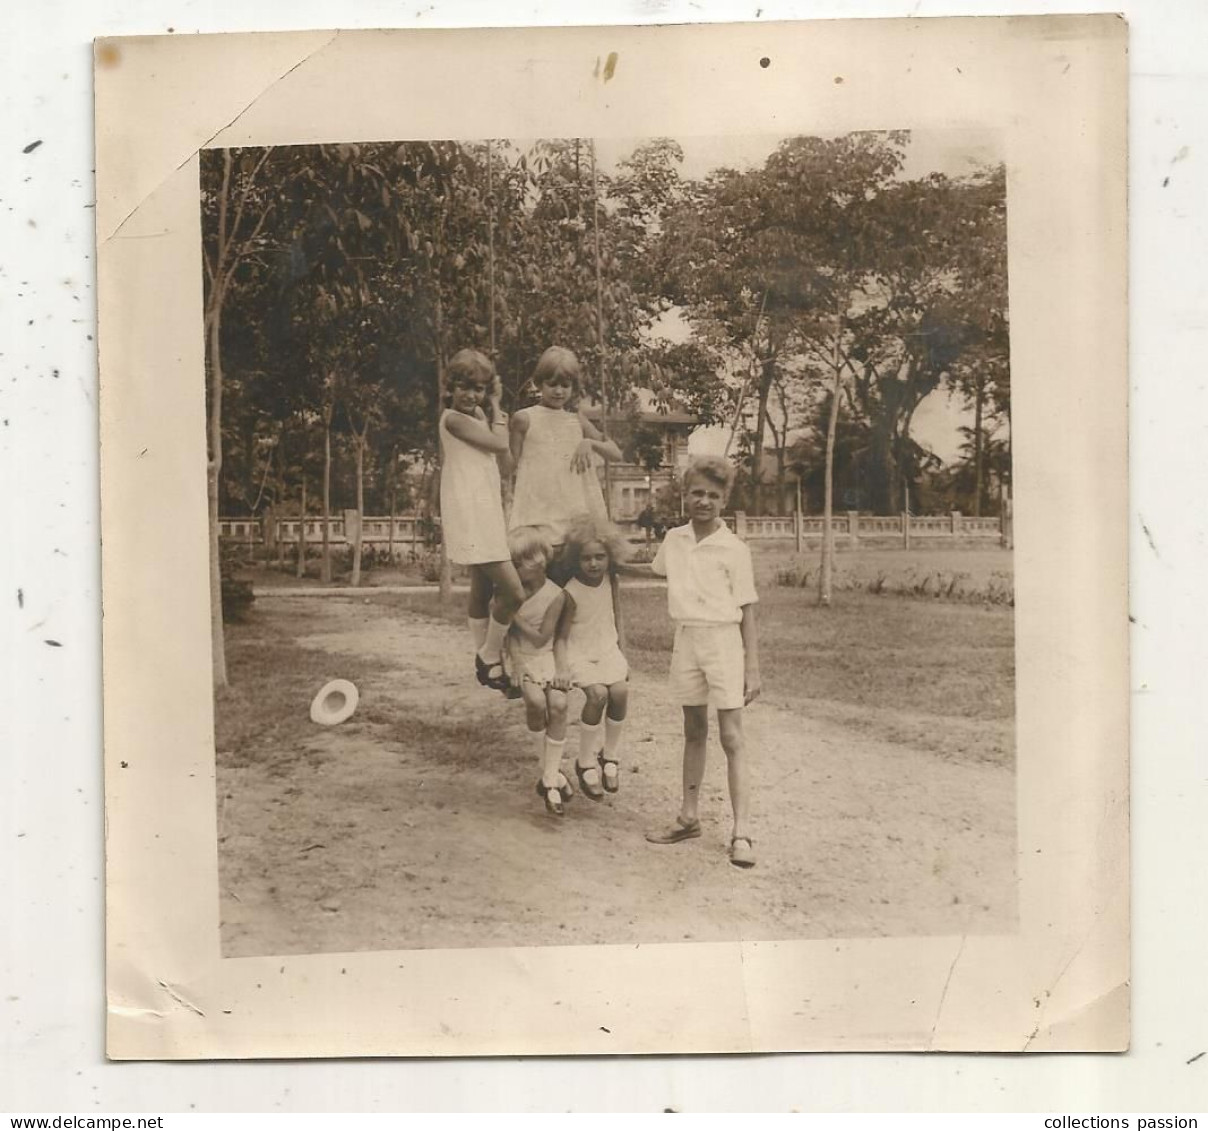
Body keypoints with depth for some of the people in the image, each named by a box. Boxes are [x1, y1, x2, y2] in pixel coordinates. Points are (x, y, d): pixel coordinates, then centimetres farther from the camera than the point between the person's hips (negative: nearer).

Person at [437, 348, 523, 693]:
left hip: (485, 511, 11)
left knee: (484, 589, 15)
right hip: (470, 513, -10)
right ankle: (490, 658, 0)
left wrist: (490, 409, 12)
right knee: (514, 591, -15)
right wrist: (495, 408, 1)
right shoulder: (454, 418, -12)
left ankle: (485, 661, 24)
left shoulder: (475, 417, 18)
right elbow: (501, 444, -11)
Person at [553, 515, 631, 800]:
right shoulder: (571, 593, -17)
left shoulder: (610, 580, -2)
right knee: (597, 694, -26)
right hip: (578, 654, -5)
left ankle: (610, 756, 2)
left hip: (607, 649, 5)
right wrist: (562, 668, -24)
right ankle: (585, 763, -9)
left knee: (620, 691, -19)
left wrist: (618, 646, 16)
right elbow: (561, 634, -14)